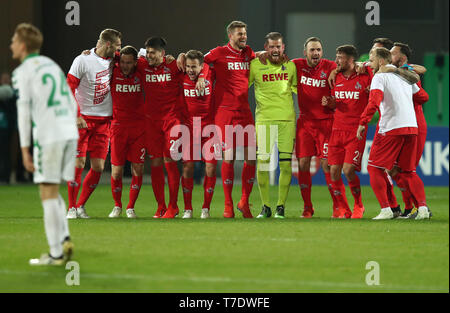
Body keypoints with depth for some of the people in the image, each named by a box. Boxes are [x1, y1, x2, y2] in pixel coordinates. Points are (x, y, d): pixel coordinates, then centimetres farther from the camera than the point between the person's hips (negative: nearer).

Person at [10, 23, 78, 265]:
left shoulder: (23, 72, -2)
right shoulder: (52, 66, 19)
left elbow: (23, 111, -8)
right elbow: (72, 104, 19)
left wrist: (25, 149, -6)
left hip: (48, 136, -7)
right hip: (69, 133, 7)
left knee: (49, 193, -3)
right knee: (52, 192, 17)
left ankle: (56, 253, -5)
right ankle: (64, 239, 3)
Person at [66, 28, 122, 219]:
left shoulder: (111, 60, 7)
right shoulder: (83, 60, -10)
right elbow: (68, 89, -10)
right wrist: (76, 116, -16)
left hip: (103, 121, 5)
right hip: (83, 119, -5)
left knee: (98, 166, 0)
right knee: (79, 163, -8)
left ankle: (81, 206, 13)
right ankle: (72, 207, 2)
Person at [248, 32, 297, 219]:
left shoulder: (290, 66, 8)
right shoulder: (255, 65, 1)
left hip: (287, 119, 2)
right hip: (264, 118, -2)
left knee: (286, 164, -3)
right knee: (262, 163, -5)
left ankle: (281, 206, 7)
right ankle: (265, 207, 7)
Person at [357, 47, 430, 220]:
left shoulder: (379, 77, -2)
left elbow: (374, 102, -17)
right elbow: (423, 97, 27)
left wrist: (362, 123, -11)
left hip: (391, 128, -7)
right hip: (411, 128, 7)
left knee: (374, 168, 3)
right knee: (408, 171, 15)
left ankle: (386, 209, -8)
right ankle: (423, 207, -1)